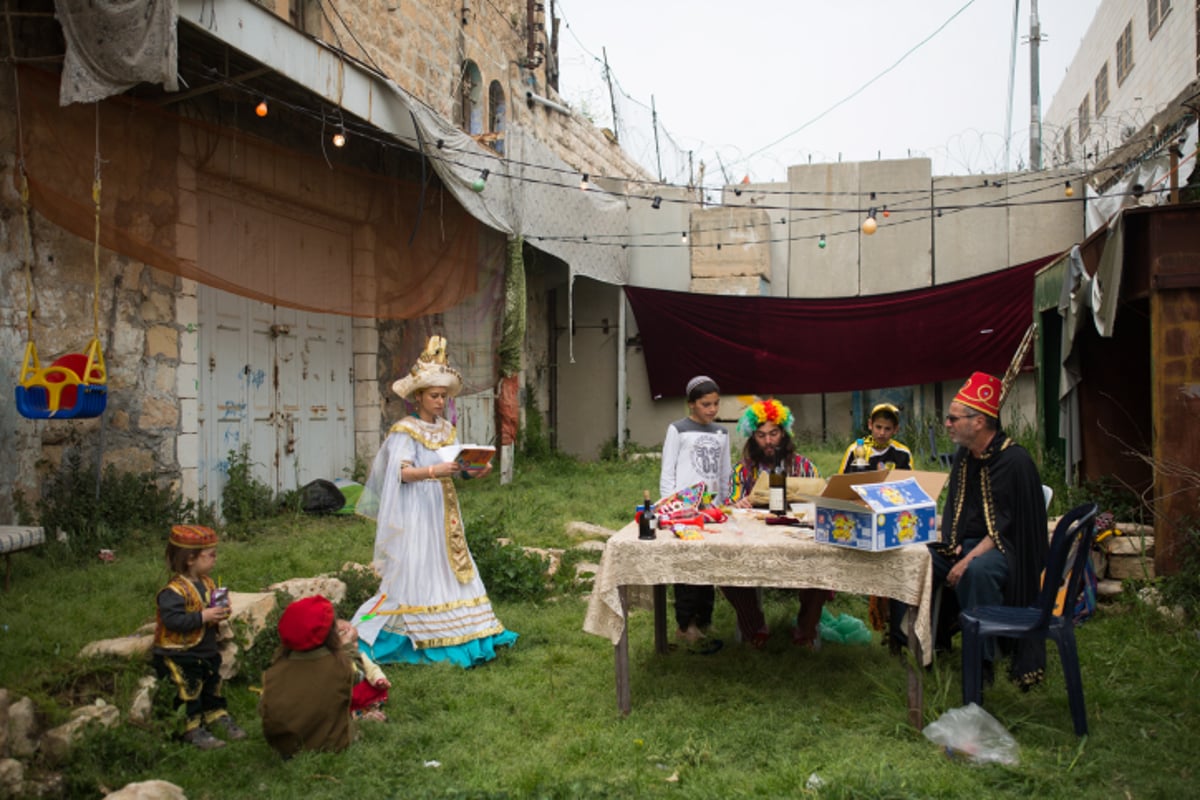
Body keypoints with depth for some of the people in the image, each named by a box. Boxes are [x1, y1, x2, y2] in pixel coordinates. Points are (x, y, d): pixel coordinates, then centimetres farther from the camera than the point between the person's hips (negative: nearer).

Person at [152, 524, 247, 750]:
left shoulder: (207, 583, 4)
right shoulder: (174, 590, -24)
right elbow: (172, 620, -33)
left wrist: (221, 612, -4)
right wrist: (203, 617, -33)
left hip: (206, 651, 8)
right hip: (179, 654, -8)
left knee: (213, 685, 18)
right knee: (189, 691, -1)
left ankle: (219, 717, 32)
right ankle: (193, 729, 10)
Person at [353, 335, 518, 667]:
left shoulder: (447, 429, 12)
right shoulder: (405, 431, -9)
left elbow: (454, 467, 13)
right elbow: (402, 471, -19)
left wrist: (474, 471, -6)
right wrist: (434, 471, -33)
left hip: (443, 509, 7)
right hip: (417, 509, -7)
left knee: (452, 564, 8)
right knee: (415, 571, -5)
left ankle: (456, 636, 16)